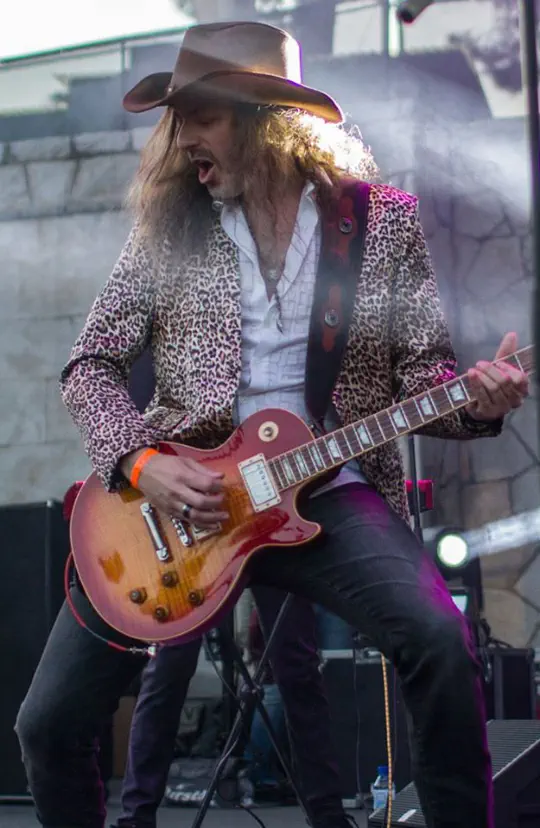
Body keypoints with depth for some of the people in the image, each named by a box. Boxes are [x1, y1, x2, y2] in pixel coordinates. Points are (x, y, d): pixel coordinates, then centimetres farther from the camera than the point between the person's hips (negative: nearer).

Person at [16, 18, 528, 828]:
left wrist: (475, 398, -18)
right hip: (174, 496, 2)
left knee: (440, 642, -30)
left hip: (327, 490, -1)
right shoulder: (168, 225, 6)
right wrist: (140, 462, -10)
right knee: (48, 721, -5)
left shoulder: (386, 221, 3)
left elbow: (423, 370, 5)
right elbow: (91, 365, 7)